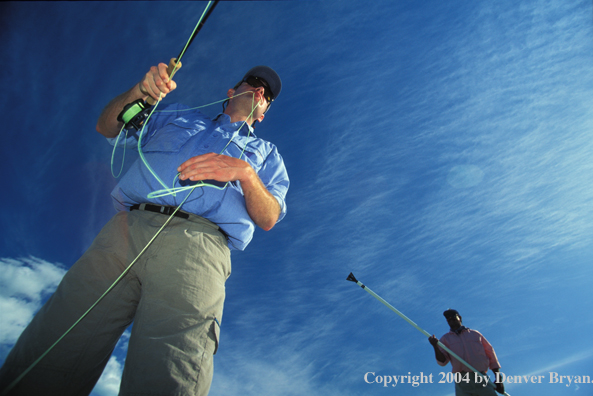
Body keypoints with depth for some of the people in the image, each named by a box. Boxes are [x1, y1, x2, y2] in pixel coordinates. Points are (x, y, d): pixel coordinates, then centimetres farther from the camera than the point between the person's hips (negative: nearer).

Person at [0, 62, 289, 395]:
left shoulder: (266, 153, 29)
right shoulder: (179, 116, 34)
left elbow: (268, 219, 14)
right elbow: (107, 126, 29)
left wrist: (245, 172, -5)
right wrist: (139, 91, 9)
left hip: (196, 248, -1)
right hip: (127, 229, 2)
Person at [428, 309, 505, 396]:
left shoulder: (475, 334, 17)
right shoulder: (445, 339, 14)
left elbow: (491, 355, 16)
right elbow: (442, 361, 3)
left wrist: (498, 379, 8)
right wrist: (435, 346, -16)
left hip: (482, 379, 1)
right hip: (462, 381, 0)